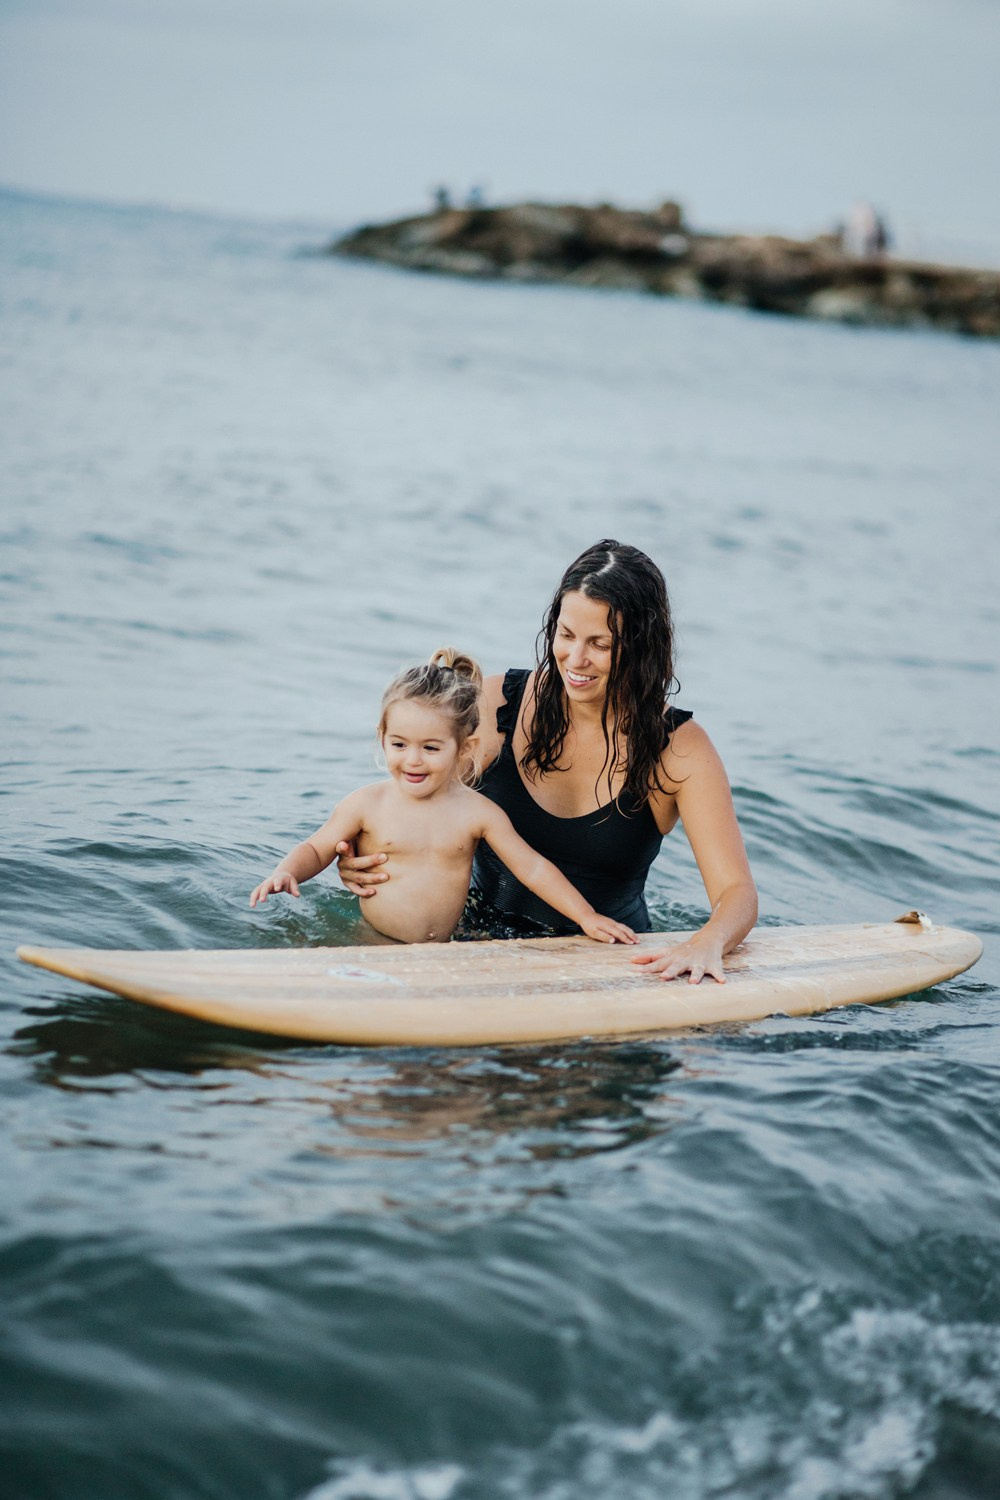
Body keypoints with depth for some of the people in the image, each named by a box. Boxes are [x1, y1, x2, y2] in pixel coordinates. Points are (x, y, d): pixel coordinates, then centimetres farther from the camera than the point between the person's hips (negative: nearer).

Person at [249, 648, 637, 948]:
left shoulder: (477, 813, -1)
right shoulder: (368, 804, -2)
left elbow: (532, 868, 3)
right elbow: (316, 850, 7)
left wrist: (587, 917, -1)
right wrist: (285, 873, -15)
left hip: (442, 951, 2)